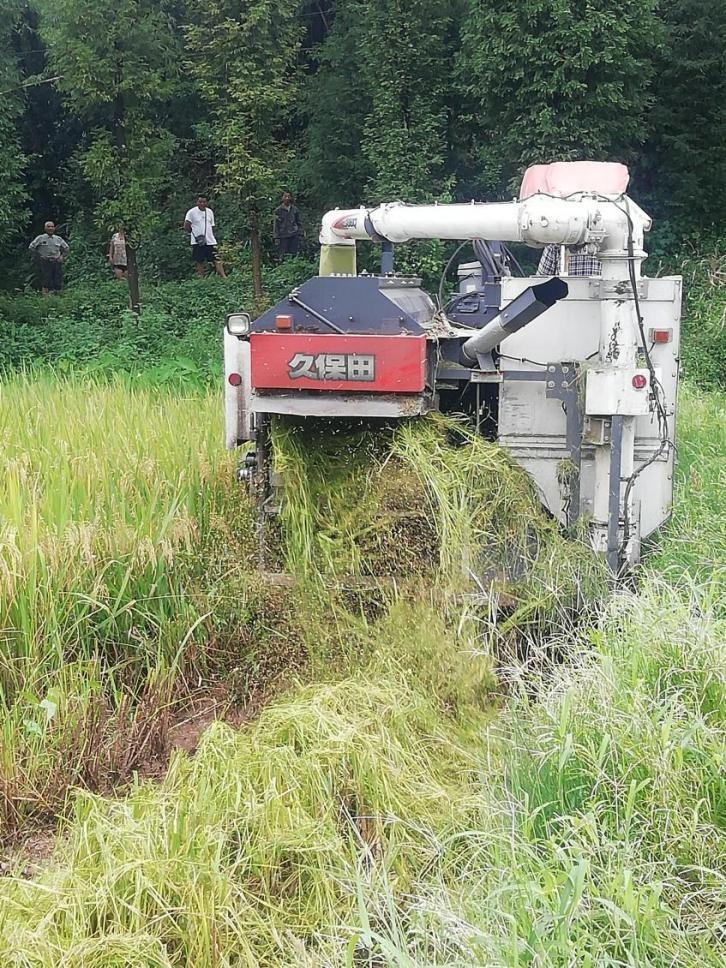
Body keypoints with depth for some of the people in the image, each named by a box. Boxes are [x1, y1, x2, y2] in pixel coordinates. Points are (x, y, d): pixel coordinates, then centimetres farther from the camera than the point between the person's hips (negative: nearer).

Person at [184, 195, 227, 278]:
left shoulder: (210, 212, 10)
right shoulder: (192, 212, -4)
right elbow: (186, 227, -5)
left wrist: (210, 235, 9)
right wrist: (195, 233, -3)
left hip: (210, 241, 3)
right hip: (197, 242, -3)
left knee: (216, 260, -4)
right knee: (199, 262, 3)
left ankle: (224, 278, -8)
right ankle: (201, 279, 10)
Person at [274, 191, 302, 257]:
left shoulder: (294, 209, 8)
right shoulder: (278, 210, 1)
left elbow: (298, 222, 14)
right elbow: (276, 224, 1)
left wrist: (300, 233, 7)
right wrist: (277, 237, -4)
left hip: (294, 235, 2)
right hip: (283, 236, -2)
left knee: (293, 254, 0)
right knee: (284, 255, -4)